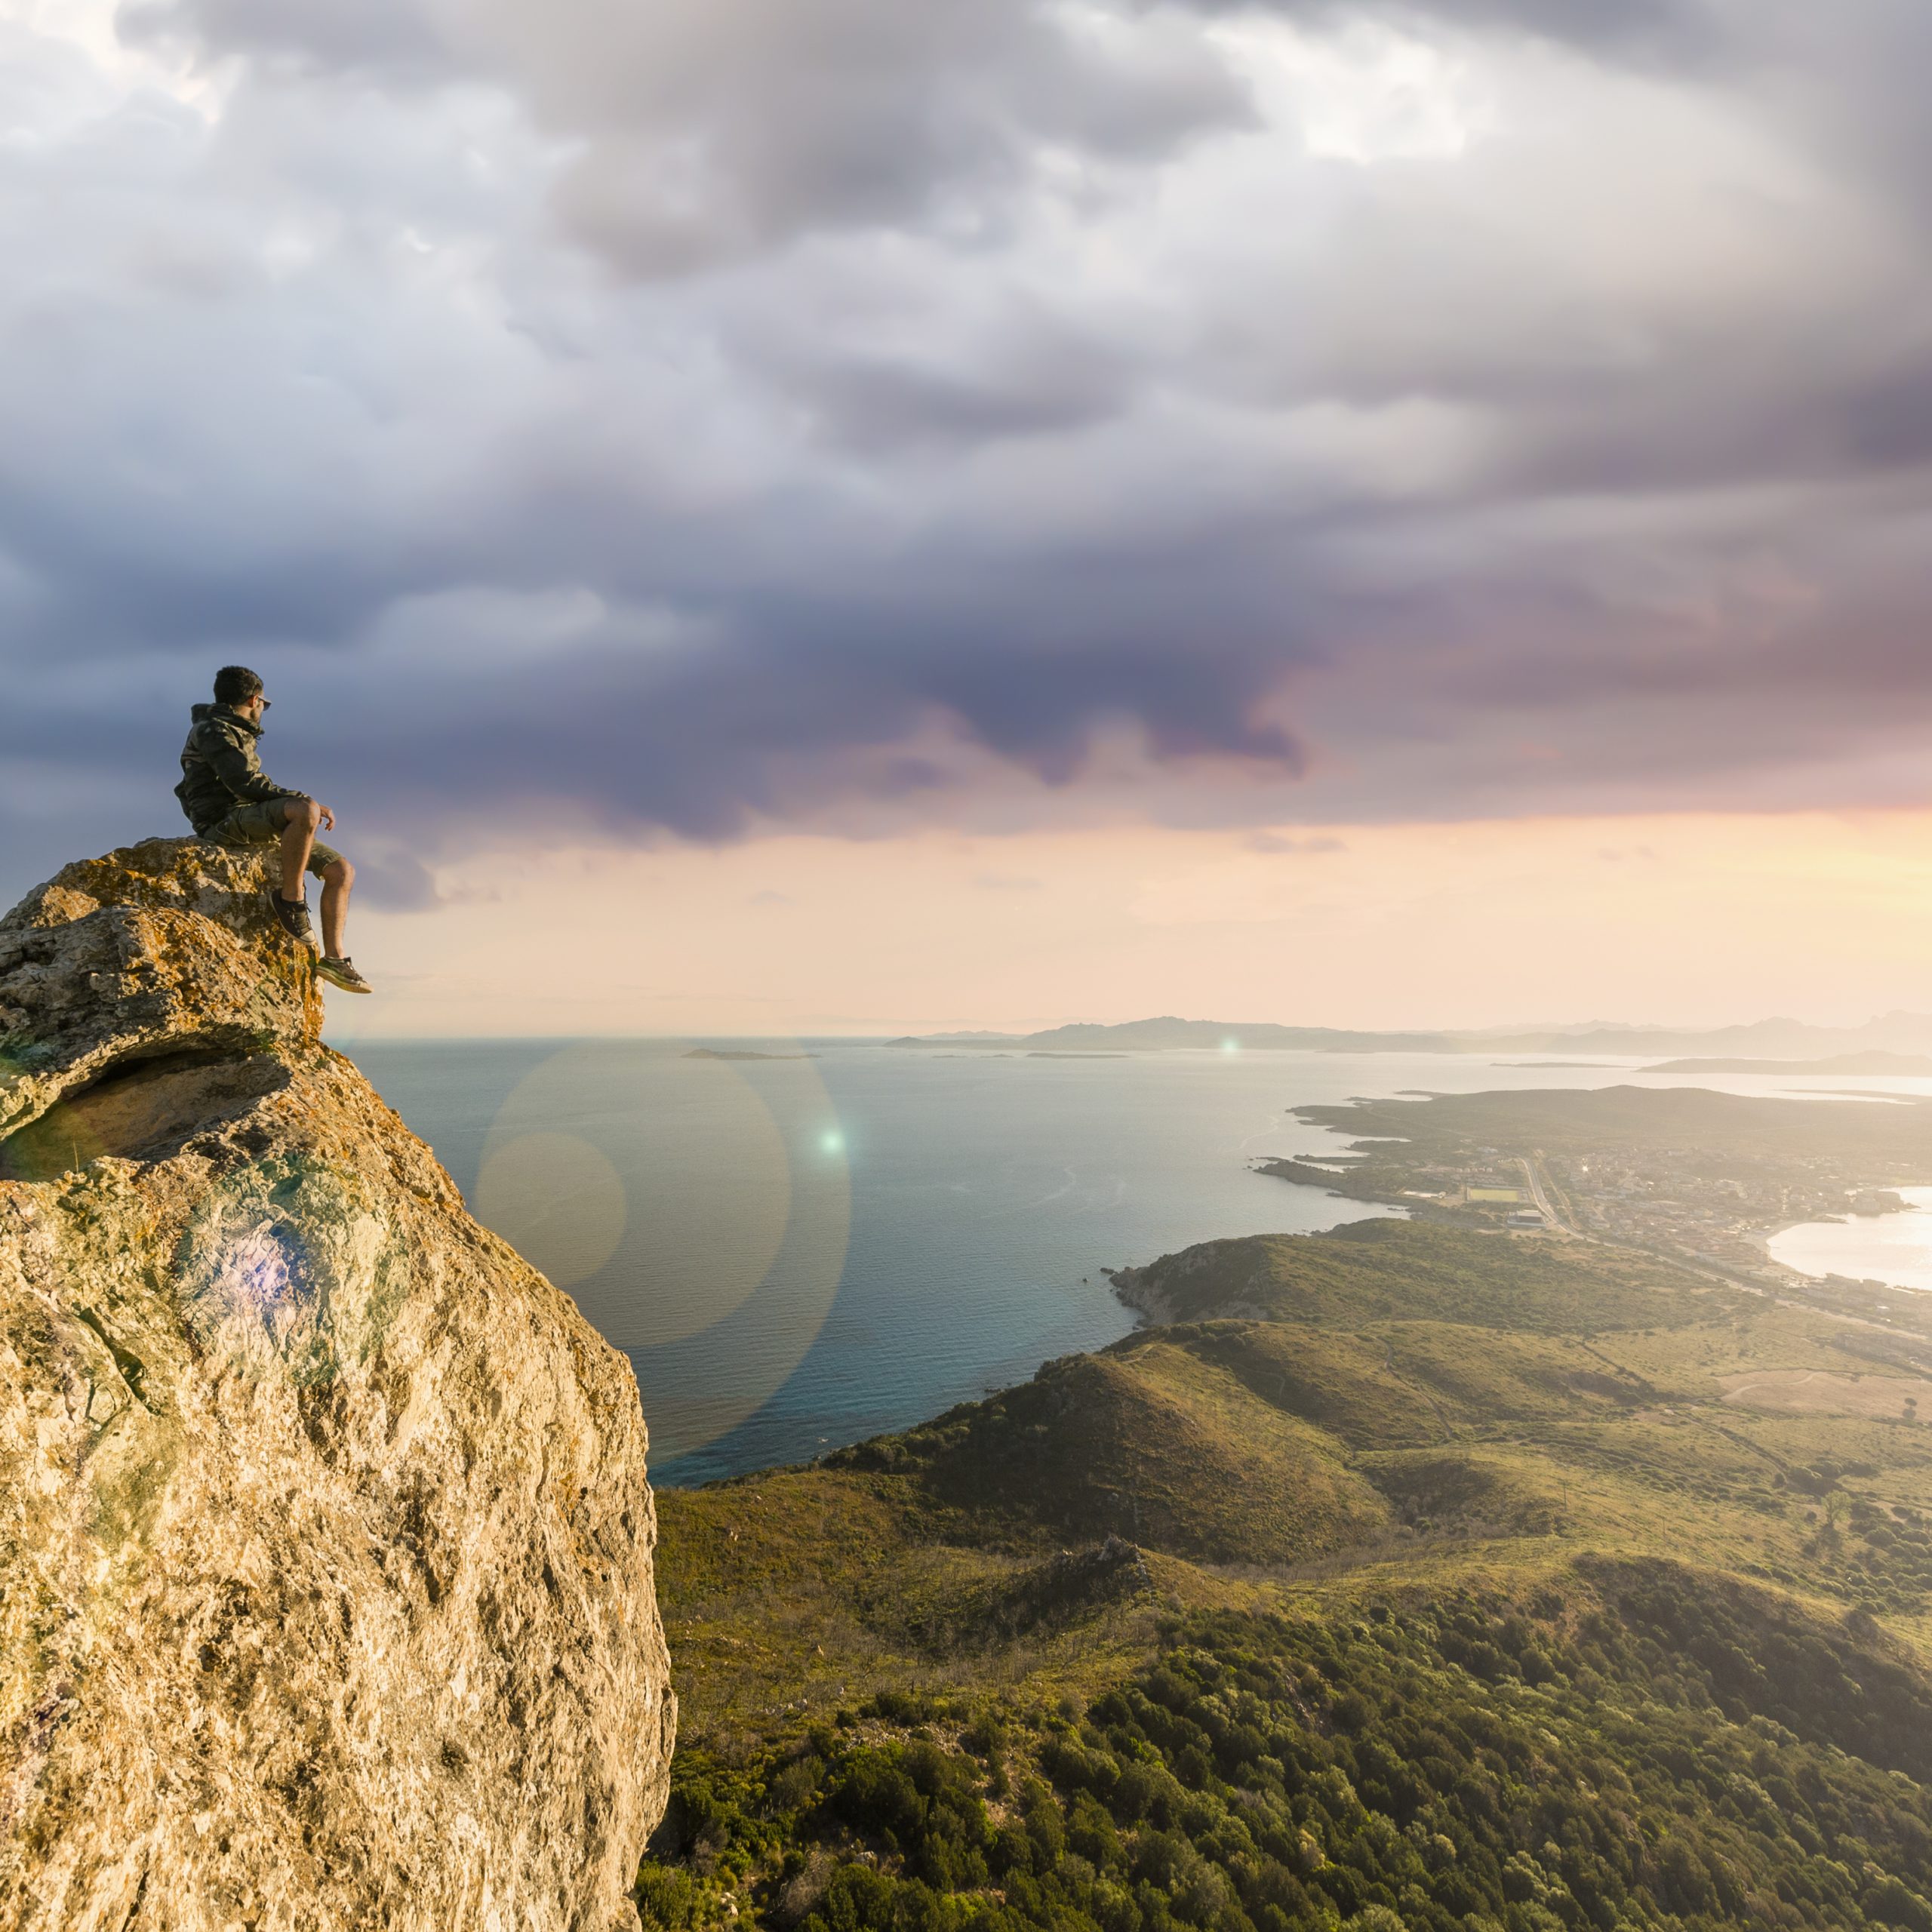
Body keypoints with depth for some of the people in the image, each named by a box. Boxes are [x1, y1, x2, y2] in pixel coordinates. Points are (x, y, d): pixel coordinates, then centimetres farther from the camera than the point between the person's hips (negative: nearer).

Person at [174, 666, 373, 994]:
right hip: (225, 822, -9)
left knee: (342, 870, 0)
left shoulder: (238, 735, 26)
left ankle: (334, 958, -3)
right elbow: (246, 783, -16)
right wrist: (307, 802, -17)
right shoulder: (212, 730, -3)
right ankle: (290, 897, -24)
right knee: (307, 810, -37)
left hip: (257, 825, 9)